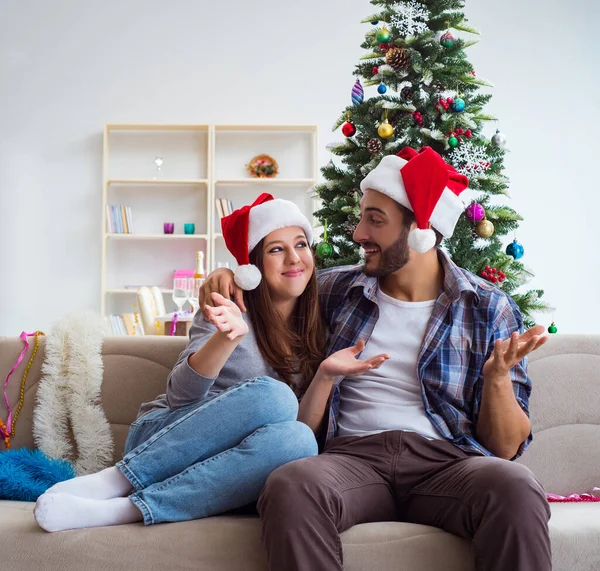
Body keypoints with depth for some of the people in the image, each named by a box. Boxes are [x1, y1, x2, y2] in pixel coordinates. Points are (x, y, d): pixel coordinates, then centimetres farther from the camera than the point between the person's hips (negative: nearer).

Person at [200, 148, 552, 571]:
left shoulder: (489, 309, 8)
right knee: (290, 485, -34)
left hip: (446, 460, -1)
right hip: (353, 455, 1)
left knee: (516, 488, -35)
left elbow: (506, 448, 6)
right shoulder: (334, 289, 14)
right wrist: (229, 277, 11)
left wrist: (498, 376, -14)